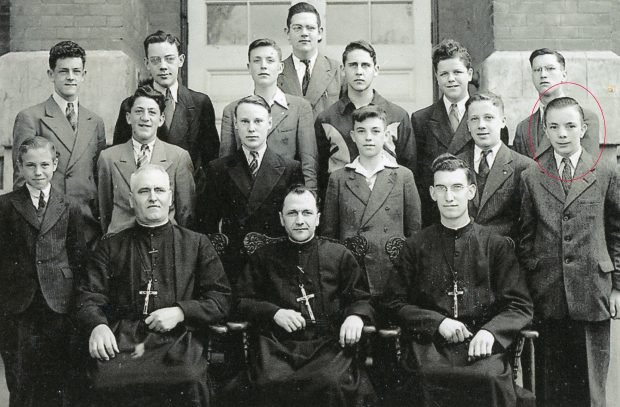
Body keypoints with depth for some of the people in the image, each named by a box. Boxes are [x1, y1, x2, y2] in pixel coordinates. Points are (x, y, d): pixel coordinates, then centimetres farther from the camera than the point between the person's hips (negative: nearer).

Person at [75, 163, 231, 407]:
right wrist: (97, 325, -12)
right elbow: (89, 297, 11)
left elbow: (221, 298, 11)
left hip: (177, 339, 0)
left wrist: (180, 312, -6)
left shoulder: (197, 244, 16)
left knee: (188, 381, -33)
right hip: (121, 341, 1)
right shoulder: (111, 247, 19)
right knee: (106, 379, -32)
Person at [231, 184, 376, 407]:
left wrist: (355, 317, -6)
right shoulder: (264, 256, 17)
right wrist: (274, 312, -3)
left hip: (329, 342, 0)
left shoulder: (340, 255, 15)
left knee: (332, 382, -32)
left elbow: (361, 299, 17)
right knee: (269, 383, -31)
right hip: (278, 343, 1)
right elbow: (242, 300, 15)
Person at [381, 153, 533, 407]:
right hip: (431, 343, 0)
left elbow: (520, 305, 8)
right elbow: (395, 302, 11)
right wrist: (438, 322, -6)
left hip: (481, 344, 0)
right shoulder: (416, 246, 12)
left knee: (490, 377, -32)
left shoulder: (497, 245, 11)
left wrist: (490, 331, -12)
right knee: (429, 376, -33)